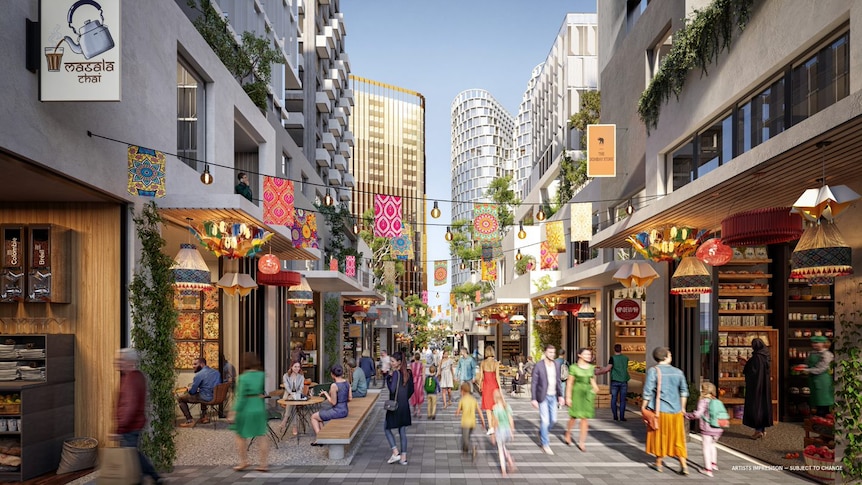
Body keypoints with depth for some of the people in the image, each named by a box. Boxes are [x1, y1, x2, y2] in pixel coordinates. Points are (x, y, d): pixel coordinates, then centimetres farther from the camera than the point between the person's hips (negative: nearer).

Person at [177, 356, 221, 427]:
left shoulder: (199, 374, -12)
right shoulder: (216, 372, 10)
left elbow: (192, 392, -10)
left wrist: (189, 388, 15)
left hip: (206, 399, -8)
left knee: (180, 398, 7)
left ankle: (190, 421, 2)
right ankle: (204, 416, 34)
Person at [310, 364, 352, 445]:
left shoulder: (334, 385, -21)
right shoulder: (347, 383, 1)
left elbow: (333, 402, -17)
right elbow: (350, 398, 6)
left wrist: (326, 394, -4)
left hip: (337, 411, -8)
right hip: (345, 410, 8)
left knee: (313, 417, 12)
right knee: (319, 414, 26)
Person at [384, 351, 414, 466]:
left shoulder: (396, 373, -17)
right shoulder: (407, 373, 5)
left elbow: (392, 389, -25)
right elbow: (411, 390, 12)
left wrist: (388, 378, -12)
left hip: (395, 406, -7)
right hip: (405, 407, 7)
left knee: (387, 428, 11)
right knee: (402, 431, 12)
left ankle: (396, 453, 4)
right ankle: (403, 457, 15)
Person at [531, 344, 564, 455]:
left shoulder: (556, 364, 2)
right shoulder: (538, 365, -14)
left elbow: (558, 381, 11)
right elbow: (534, 383, -11)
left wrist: (560, 395, 8)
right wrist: (534, 399, -13)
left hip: (553, 396, 6)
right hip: (543, 397, -6)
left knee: (553, 419, 12)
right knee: (545, 420, -5)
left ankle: (542, 433, 40)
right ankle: (545, 444, 10)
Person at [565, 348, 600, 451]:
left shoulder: (592, 368, 7)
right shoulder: (573, 367, -5)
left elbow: (592, 381, 16)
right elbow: (569, 383, -4)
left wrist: (595, 387, -3)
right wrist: (568, 397, -6)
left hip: (588, 394, 3)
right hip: (577, 393, -3)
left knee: (585, 418, 2)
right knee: (574, 416, 5)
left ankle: (582, 442, 7)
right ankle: (568, 433, 32)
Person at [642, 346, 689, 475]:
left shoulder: (653, 370, -10)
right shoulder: (678, 372, 3)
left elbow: (648, 391, -12)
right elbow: (684, 392, 11)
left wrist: (643, 407, -2)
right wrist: (682, 407, 22)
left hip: (660, 410, -3)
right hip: (676, 410, 3)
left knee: (660, 436, 11)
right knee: (677, 438, 12)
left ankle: (658, 463, 23)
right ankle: (683, 465, 10)